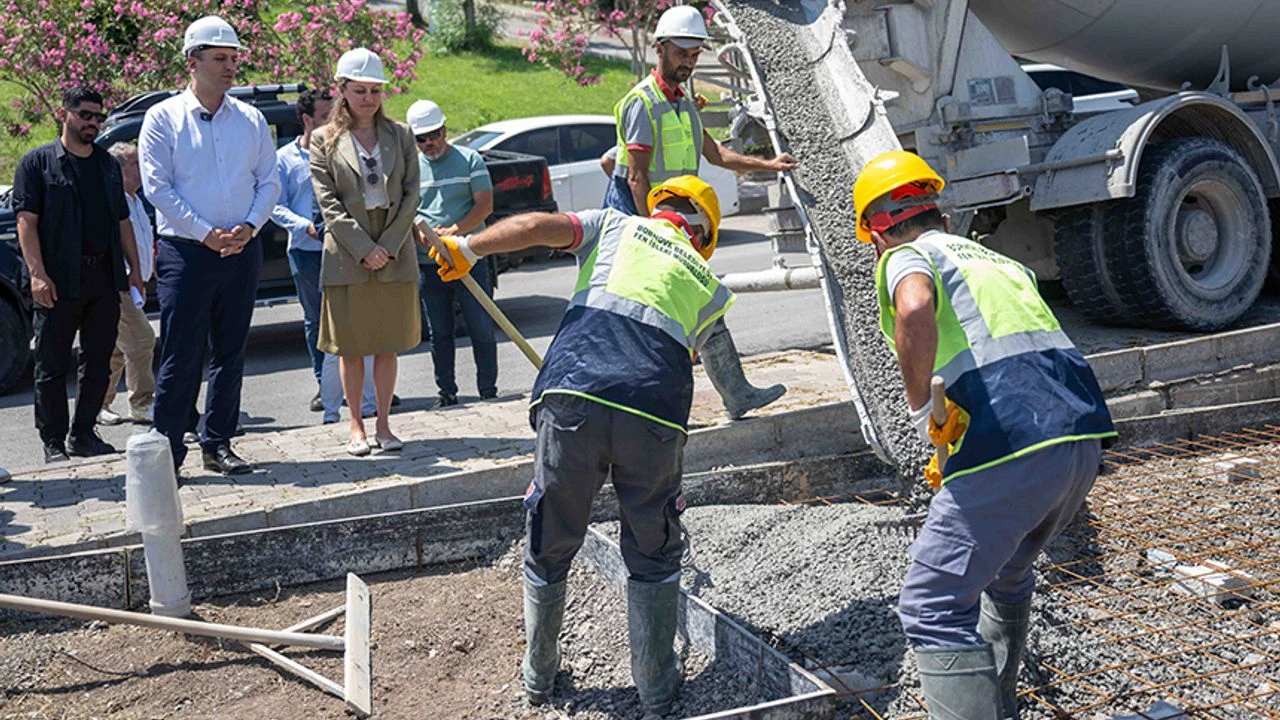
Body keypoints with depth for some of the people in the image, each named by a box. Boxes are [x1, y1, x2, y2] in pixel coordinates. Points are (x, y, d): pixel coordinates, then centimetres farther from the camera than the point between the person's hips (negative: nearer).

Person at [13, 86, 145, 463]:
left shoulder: (108, 165, 17)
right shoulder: (38, 162, 0)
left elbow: (122, 221, 20)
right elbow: (26, 221, -7)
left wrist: (134, 269, 13)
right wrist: (38, 273, -16)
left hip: (104, 277, 5)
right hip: (59, 281, -5)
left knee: (98, 363, 9)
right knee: (52, 365, 1)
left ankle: (82, 434, 19)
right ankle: (54, 443, 7)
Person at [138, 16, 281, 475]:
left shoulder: (251, 120, 9)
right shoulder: (163, 118, -1)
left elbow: (269, 181, 9)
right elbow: (157, 187, -7)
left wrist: (249, 227, -8)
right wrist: (206, 234, -12)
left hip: (242, 250, 4)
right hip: (185, 252, -4)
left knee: (230, 355, 8)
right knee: (180, 357, -4)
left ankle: (217, 444, 17)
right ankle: (167, 450, 2)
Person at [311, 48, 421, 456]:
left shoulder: (400, 136, 8)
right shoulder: (324, 140, 2)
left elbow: (411, 194, 3)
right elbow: (328, 202, -4)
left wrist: (388, 245, -8)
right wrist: (363, 249, -13)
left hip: (395, 256, 2)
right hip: (346, 258, -2)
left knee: (387, 346, 6)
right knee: (351, 348, 4)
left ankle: (383, 426, 13)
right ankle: (356, 426, 13)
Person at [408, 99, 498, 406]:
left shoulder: (469, 159, 3)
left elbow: (484, 205, -4)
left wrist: (454, 231, -16)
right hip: (428, 264, 3)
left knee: (481, 328, -2)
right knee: (439, 332, 7)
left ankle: (489, 391, 7)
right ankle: (447, 393, 15)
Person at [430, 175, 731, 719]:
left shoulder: (616, 226, 22)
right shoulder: (710, 287, 26)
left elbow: (538, 226, 6)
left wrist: (468, 248, 12)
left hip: (573, 396, 0)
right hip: (655, 413, 1)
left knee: (548, 551, 18)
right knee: (653, 559, 20)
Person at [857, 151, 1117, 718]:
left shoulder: (905, 257, 6)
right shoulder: (999, 260, 30)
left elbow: (915, 310, -21)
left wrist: (922, 410, -10)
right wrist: (955, 456, 46)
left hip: (1011, 447, -8)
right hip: (1084, 436, 8)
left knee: (933, 610, -2)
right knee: (1006, 575, 31)